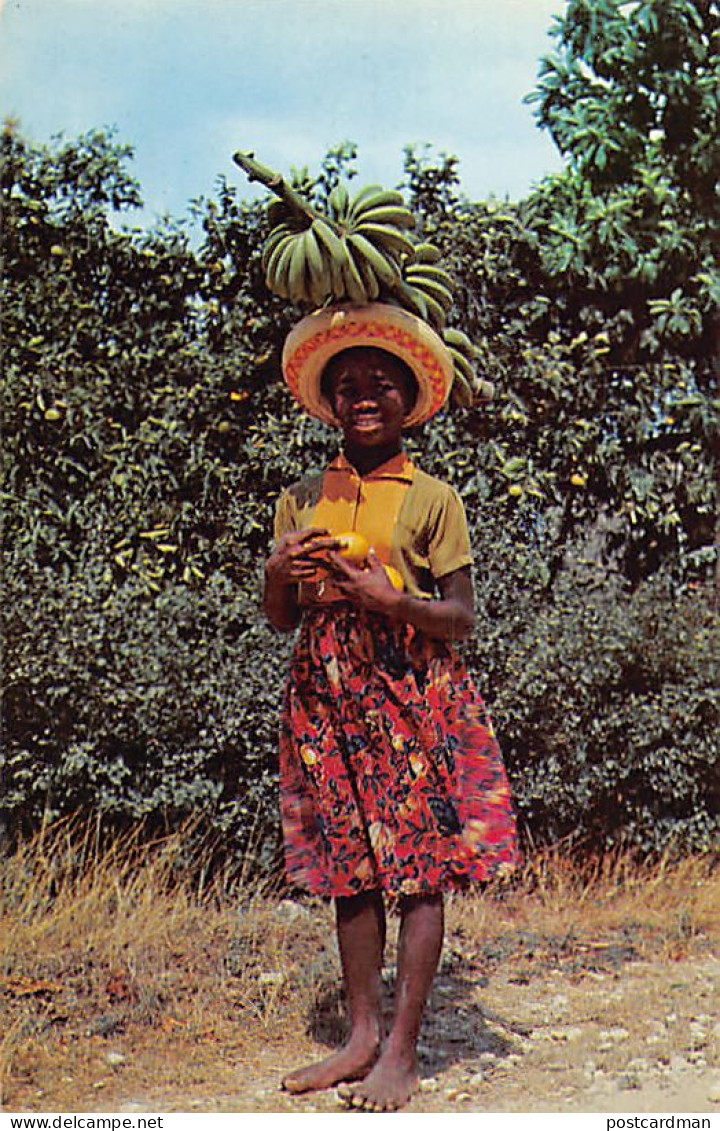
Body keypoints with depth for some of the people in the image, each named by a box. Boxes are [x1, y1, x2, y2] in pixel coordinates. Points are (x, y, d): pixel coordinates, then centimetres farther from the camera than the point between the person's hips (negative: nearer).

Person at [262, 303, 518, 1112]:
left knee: (418, 871, -3)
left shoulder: (432, 498, 1)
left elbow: (461, 617, -1)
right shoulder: (300, 500, 12)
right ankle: (362, 1036, 19)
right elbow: (280, 618, 14)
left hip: (411, 694, -4)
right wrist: (278, 575, -8)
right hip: (326, 697, 4)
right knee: (349, 868, 8)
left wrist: (392, 599, -18)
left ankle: (402, 1051, 6)